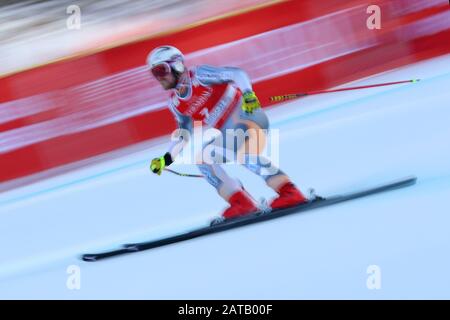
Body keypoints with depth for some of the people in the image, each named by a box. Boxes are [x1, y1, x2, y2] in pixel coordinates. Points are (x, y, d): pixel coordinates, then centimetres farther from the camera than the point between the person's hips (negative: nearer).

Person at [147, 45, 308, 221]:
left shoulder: (199, 75, -9)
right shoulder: (175, 104, 12)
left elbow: (237, 73, -15)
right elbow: (185, 135, 23)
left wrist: (248, 94, -33)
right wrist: (167, 158, 14)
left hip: (247, 114, -8)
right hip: (227, 136, 8)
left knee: (245, 154, -33)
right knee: (202, 159, -7)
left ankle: (290, 192, -36)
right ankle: (241, 202, -14)